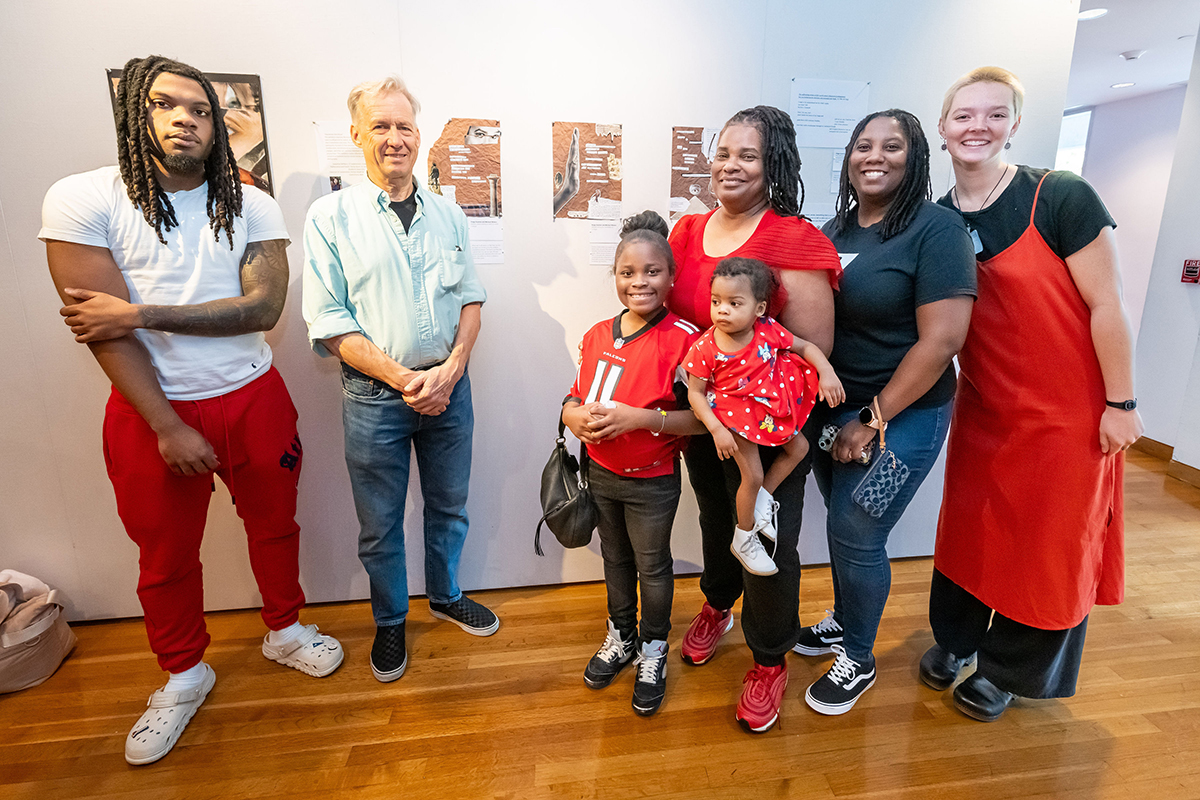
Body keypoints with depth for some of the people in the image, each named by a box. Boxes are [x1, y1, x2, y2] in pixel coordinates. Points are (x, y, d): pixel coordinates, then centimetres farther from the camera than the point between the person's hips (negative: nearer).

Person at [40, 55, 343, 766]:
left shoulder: (251, 206, -1)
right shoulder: (82, 200, -7)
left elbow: (263, 307, -12)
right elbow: (102, 329, -12)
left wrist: (142, 313, -17)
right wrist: (168, 428, -15)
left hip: (253, 400, 2)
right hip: (152, 412, -1)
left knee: (274, 526, 17)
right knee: (166, 557, 14)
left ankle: (285, 629, 42)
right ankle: (185, 674, 39)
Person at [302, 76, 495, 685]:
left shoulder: (448, 215, 7)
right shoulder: (330, 217, -4)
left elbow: (470, 300, 7)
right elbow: (328, 323, -9)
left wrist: (449, 371, -9)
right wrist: (403, 378, -17)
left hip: (449, 387, 3)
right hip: (374, 395, -3)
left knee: (449, 505, 18)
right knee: (379, 523, 12)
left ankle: (446, 596, 42)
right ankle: (390, 622, 36)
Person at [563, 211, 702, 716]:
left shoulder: (684, 338, -18)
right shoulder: (597, 335, -1)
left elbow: (700, 417, -21)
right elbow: (575, 398, 7)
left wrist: (638, 417, -28)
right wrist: (577, 417, -15)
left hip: (653, 480, -5)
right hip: (601, 472, 5)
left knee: (652, 565, 14)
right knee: (615, 557, 22)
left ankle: (653, 651, 38)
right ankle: (620, 637, 46)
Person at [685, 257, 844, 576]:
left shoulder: (768, 330, -14)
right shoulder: (706, 348, -23)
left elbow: (806, 347, -1)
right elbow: (695, 393, -17)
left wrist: (827, 373, -17)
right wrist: (716, 429, -25)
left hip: (769, 408, 5)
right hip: (735, 415, -5)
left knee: (799, 447, 11)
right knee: (752, 476, -1)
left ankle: (763, 497, 28)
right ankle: (743, 540, 23)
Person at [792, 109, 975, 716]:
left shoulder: (936, 228, -11)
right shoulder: (834, 230, 9)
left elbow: (941, 339, -18)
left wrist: (873, 420, -16)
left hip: (901, 416, -6)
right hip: (831, 408, 6)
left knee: (856, 536, 1)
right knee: (843, 525, 17)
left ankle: (858, 660, 25)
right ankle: (843, 621, 41)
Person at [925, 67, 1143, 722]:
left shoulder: (1060, 197, -13)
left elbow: (1106, 305, -12)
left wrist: (1120, 404, -10)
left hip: (1067, 410, -3)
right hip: (983, 406, 4)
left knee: (1049, 540, 9)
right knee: (969, 524, 15)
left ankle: (1008, 668, 31)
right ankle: (955, 638, 37)